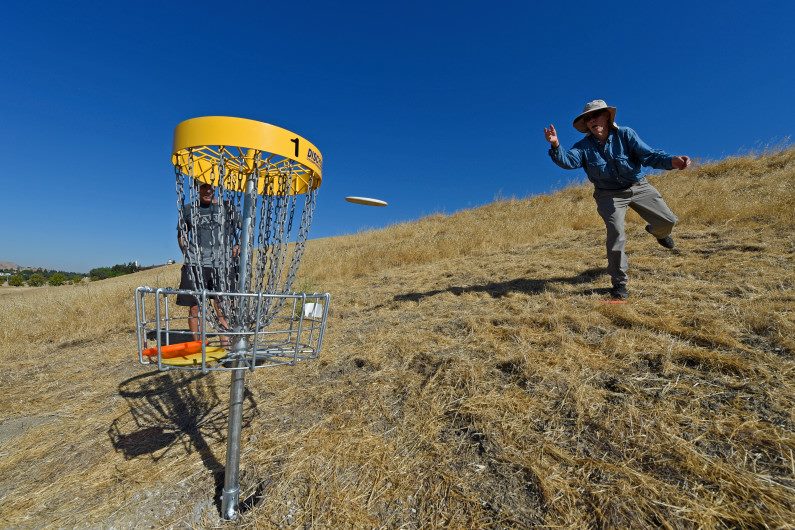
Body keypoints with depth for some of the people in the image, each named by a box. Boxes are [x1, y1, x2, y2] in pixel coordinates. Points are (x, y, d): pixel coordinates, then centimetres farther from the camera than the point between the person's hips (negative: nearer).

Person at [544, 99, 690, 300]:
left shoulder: (625, 135, -10)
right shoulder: (584, 146, -11)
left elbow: (648, 155, -18)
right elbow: (568, 160, -31)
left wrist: (671, 161, -37)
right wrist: (556, 146, -50)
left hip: (638, 187, 2)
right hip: (610, 195, -2)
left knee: (668, 220, 5)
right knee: (616, 234, -18)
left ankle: (656, 231, 48)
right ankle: (619, 283, -5)